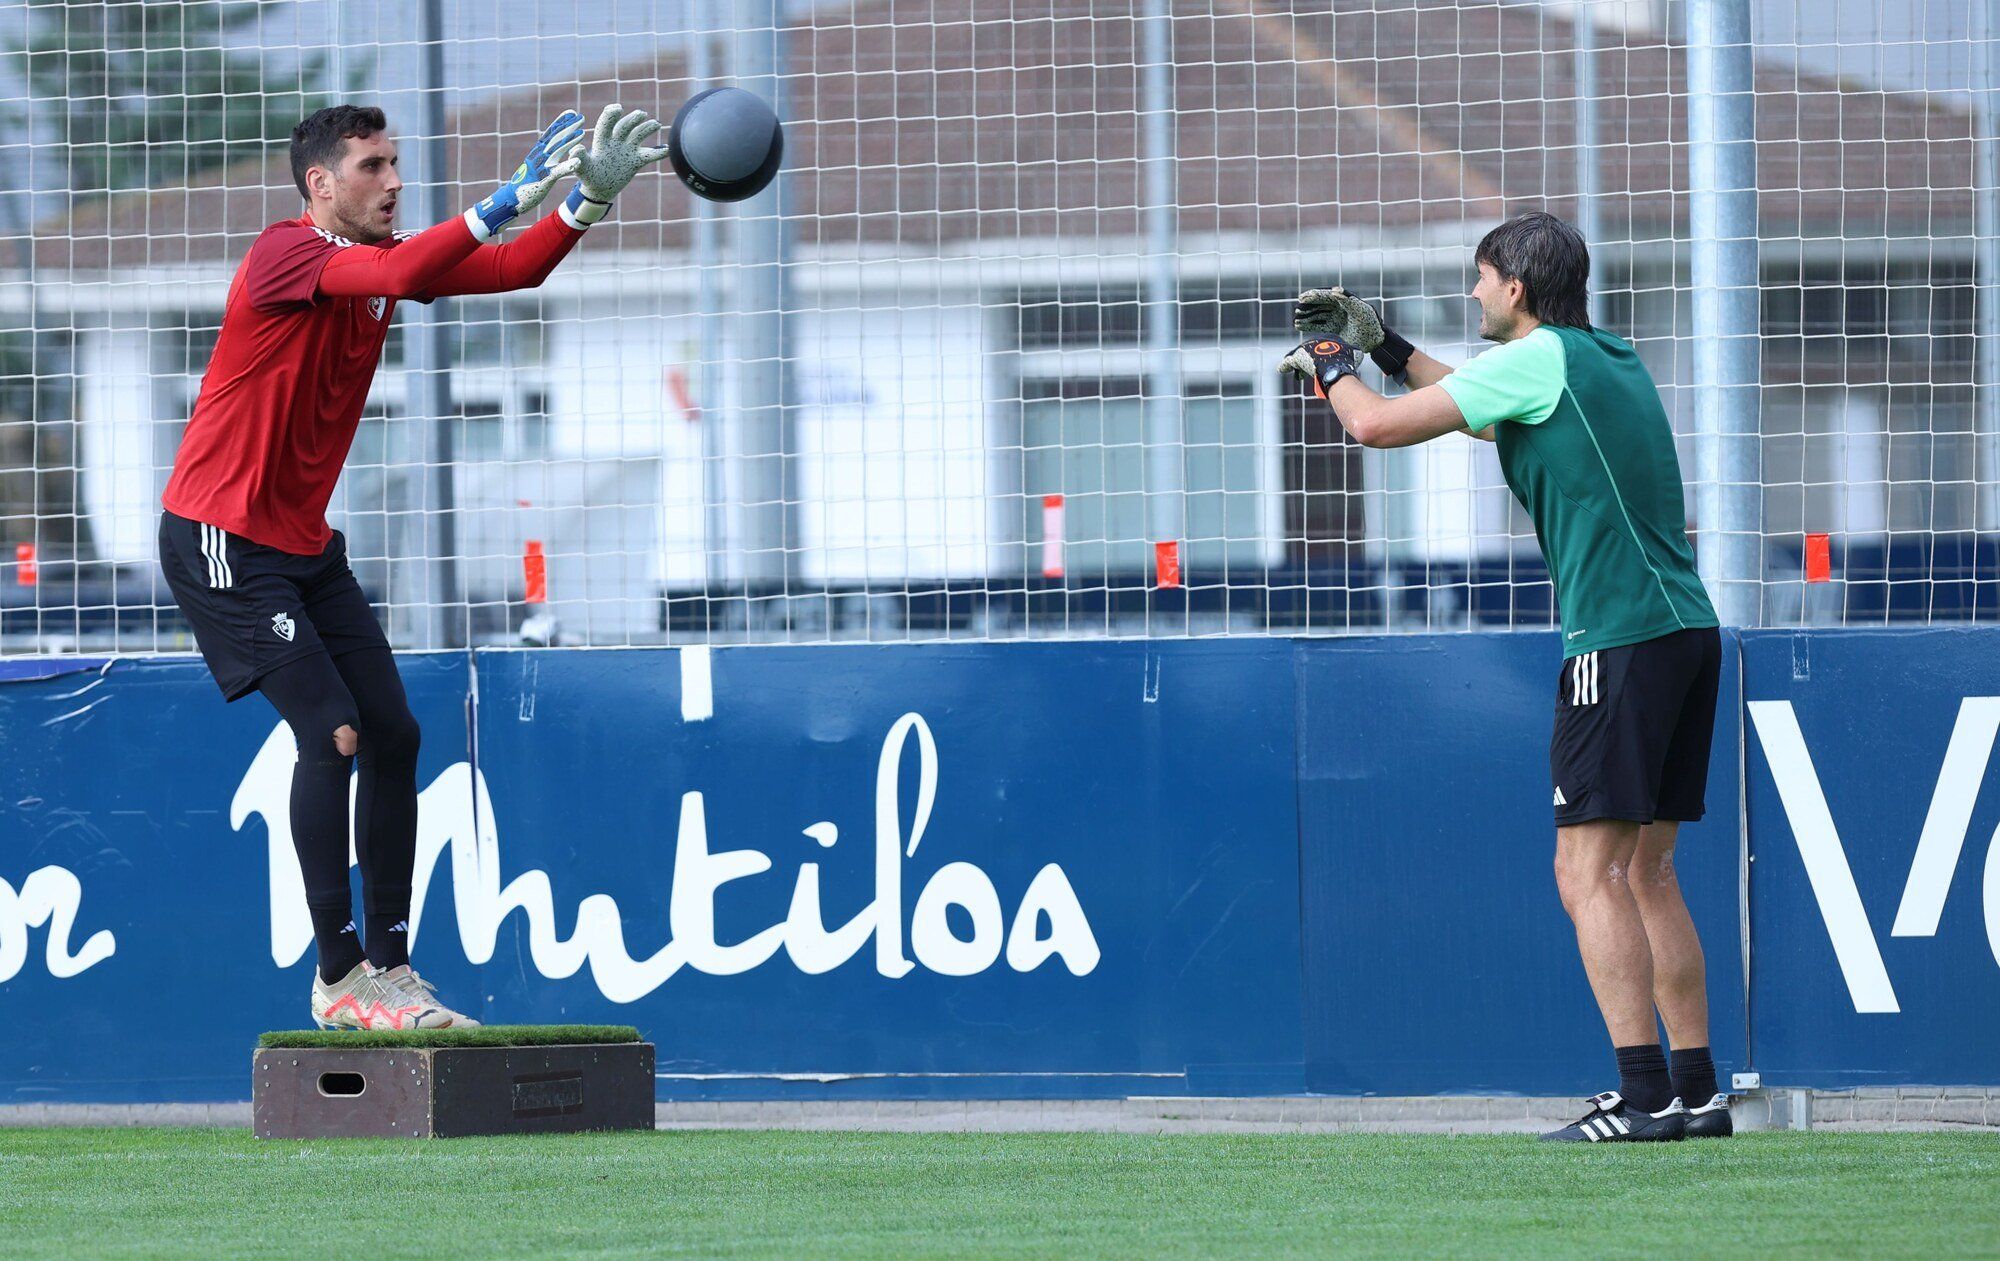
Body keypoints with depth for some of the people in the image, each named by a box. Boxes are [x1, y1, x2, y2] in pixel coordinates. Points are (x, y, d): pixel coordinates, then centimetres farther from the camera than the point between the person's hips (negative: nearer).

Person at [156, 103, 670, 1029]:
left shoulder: (378, 254, 8)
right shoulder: (288, 254, -17)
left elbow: (514, 270, 4)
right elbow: (397, 275, -36)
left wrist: (589, 198, -11)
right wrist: (506, 202, -40)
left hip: (304, 540, 9)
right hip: (222, 537, -9)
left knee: (392, 735, 4)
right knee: (332, 732, -16)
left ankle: (390, 969, 9)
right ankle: (338, 976, -11)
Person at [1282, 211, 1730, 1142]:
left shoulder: (1539, 358, -7)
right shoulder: (1611, 361, 20)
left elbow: (1378, 426, -4)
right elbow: (1485, 414, 38)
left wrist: (1328, 365, 16)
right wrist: (1380, 344, 38)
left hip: (1622, 637, -9)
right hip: (1685, 627, 9)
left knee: (1589, 871, -9)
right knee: (1644, 872, 13)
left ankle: (1645, 1095, -16)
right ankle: (1696, 1091, 10)